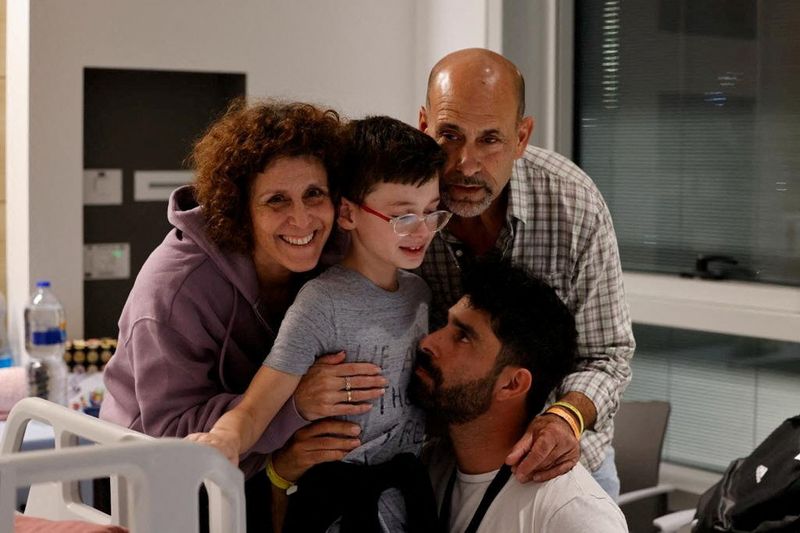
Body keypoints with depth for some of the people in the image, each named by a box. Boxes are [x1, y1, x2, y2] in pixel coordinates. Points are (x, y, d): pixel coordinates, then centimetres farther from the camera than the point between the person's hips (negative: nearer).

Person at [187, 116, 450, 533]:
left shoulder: (418, 291, 4)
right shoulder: (323, 302, -18)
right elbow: (255, 408, -25)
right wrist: (226, 437, -44)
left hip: (411, 483, 6)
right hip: (341, 498, -6)